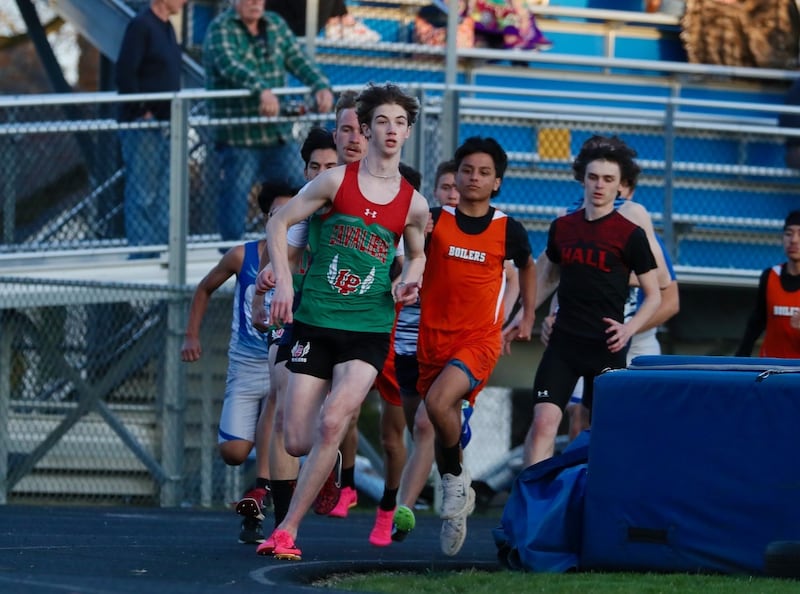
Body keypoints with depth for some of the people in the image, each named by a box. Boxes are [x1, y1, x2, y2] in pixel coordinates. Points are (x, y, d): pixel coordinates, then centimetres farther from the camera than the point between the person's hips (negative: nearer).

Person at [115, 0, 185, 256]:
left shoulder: (167, 28, 16)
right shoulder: (140, 26, -12)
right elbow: (124, 74, -18)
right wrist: (142, 111, -18)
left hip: (165, 124, 9)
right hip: (142, 124, -9)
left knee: (164, 191, 10)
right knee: (142, 192, -7)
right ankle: (140, 248, -5)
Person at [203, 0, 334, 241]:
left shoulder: (276, 25, 12)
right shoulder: (220, 28, -7)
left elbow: (299, 60, 3)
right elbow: (230, 66, -24)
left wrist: (322, 87, -17)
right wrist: (262, 90, -41)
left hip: (279, 135, 6)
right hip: (238, 138, -6)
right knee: (235, 195, -3)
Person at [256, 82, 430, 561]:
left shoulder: (414, 205, 5)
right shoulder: (337, 181, 0)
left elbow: (417, 255, 24)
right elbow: (279, 224, 5)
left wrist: (409, 282, 2)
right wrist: (284, 283, -7)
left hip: (369, 329, 0)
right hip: (314, 322, 0)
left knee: (332, 421, -22)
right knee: (298, 442, -3)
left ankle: (288, 530, -13)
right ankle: (328, 465, 36)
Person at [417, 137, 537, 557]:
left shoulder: (508, 230, 2)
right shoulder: (434, 221, 0)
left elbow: (527, 267, 22)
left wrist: (528, 318, 21)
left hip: (480, 337, -2)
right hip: (434, 335, 2)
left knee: (439, 402, -27)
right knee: (446, 425, 7)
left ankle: (457, 480, -5)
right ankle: (455, 508, 23)